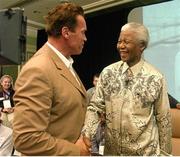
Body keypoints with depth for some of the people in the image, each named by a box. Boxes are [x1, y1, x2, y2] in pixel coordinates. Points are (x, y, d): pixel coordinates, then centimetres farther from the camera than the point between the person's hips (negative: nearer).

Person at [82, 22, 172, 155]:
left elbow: (163, 119, -4)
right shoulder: (108, 73, -3)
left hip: (145, 151, -2)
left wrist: (165, 152, 1)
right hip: (111, 150, 2)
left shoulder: (156, 78, -10)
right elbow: (95, 107, -3)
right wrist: (86, 135, -18)